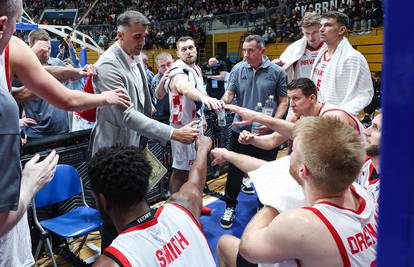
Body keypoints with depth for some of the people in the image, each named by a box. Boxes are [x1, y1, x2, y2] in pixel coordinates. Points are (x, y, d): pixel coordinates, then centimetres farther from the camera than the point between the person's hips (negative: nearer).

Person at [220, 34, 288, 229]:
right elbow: (229, 93, -2)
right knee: (235, 170, 9)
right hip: (240, 130, 1)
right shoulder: (238, 69, 1)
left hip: (266, 133, -1)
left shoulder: (277, 72, -4)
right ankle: (230, 207, 28)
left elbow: (283, 101, -2)